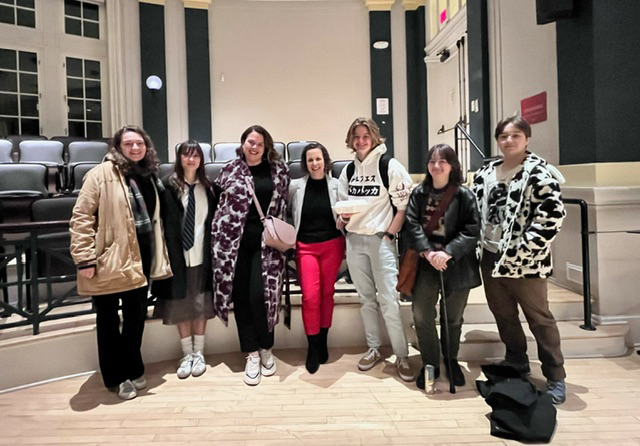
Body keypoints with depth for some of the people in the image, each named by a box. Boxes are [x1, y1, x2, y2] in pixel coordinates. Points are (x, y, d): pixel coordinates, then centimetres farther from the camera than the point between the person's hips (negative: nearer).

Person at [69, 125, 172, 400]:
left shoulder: (149, 175, 10)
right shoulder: (102, 173, -10)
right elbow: (81, 218, -14)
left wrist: (159, 255, 17)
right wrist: (85, 258, -18)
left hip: (140, 259, 6)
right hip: (109, 260, -6)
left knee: (137, 316, 15)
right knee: (108, 321, 10)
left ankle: (132, 370, 32)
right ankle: (115, 377, 24)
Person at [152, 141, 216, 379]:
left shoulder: (207, 187, 5)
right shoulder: (169, 186, -3)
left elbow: (214, 221, 7)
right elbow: (163, 224, -5)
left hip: (202, 256, 2)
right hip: (177, 255, -2)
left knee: (201, 305, 9)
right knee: (181, 305, 8)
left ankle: (198, 354, 22)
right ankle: (187, 354, 21)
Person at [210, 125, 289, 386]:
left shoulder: (278, 170, 7)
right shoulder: (230, 170, 7)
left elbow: (284, 205, 11)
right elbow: (216, 200, 13)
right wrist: (220, 236, 5)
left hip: (266, 240, -1)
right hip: (234, 240, 1)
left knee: (260, 295, -8)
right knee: (241, 297, 5)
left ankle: (266, 349, 16)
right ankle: (251, 354, 18)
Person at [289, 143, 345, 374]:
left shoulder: (336, 185, 0)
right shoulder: (295, 186, -1)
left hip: (332, 245, 1)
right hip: (305, 246, -1)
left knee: (327, 294, 9)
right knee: (310, 296, -7)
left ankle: (323, 342, 26)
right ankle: (313, 348, 11)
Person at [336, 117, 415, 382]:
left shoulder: (390, 165, -6)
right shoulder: (348, 170, 10)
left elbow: (403, 205, -8)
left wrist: (389, 235, -12)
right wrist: (342, 219, -3)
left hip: (380, 239, -5)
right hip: (354, 240, 5)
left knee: (388, 300, -5)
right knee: (366, 298, 13)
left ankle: (402, 357, 8)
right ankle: (374, 349, 26)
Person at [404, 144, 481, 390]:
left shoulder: (464, 194, -6)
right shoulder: (419, 193, 2)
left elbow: (472, 230, -11)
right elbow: (412, 225, -5)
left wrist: (447, 253, -20)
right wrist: (428, 252, -18)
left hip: (457, 264, -1)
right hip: (426, 263, 1)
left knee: (453, 317, 14)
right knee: (421, 315, -2)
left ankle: (451, 361, 37)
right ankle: (430, 363, 19)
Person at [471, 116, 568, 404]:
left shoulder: (539, 172, -10)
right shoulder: (486, 174, 10)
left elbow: (553, 214, -18)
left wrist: (524, 250, -21)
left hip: (523, 262, -6)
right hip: (491, 257, 6)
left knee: (539, 319, 6)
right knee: (503, 316, 17)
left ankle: (555, 377, 22)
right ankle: (516, 366, 36)